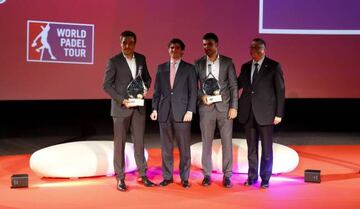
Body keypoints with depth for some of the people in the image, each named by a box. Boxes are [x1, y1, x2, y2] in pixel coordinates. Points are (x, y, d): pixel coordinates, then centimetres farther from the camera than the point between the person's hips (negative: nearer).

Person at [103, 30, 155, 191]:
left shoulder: (141, 59, 7)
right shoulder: (114, 61, -6)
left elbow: (147, 78, 17)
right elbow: (107, 85, -7)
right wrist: (122, 100, -16)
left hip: (138, 107, 4)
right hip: (120, 108, -4)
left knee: (139, 141, 8)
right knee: (119, 143, 3)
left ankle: (143, 175, 16)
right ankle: (120, 178, 10)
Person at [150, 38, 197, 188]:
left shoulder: (189, 68, 4)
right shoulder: (161, 68, 12)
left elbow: (193, 92, 0)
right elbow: (157, 90, 12)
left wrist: (190, 111, -9)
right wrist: (155, 109, 3)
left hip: (182, 112, -2)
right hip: (164, 112, 3)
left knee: (184, 148, 1)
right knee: (166, 147, 6)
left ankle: (185, 178, 9)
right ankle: (167, 176, 15)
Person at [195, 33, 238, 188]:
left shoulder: (227, 62, 2)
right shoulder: (198, 64, 5)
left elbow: (233, 85, 0)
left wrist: (234, 107, -6)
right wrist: (201, 96, -11)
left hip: (224, 107, -1)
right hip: (206, 107, 1)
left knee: (227, 142, 1)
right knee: (206, 142, 5)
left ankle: (227, 175, 10)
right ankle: (207, 174, 15)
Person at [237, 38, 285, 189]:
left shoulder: (274, 66, -3)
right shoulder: (245, 67, 11)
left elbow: (280, 90, -4)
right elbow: (238, 85, 14)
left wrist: (279, 114, -8)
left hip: (265, 114, -4)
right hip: (248, 114, 4)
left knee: (266, 148, 4)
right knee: (251, 147, 12)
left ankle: (265, 179, 14)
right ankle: (252, 177, 22)